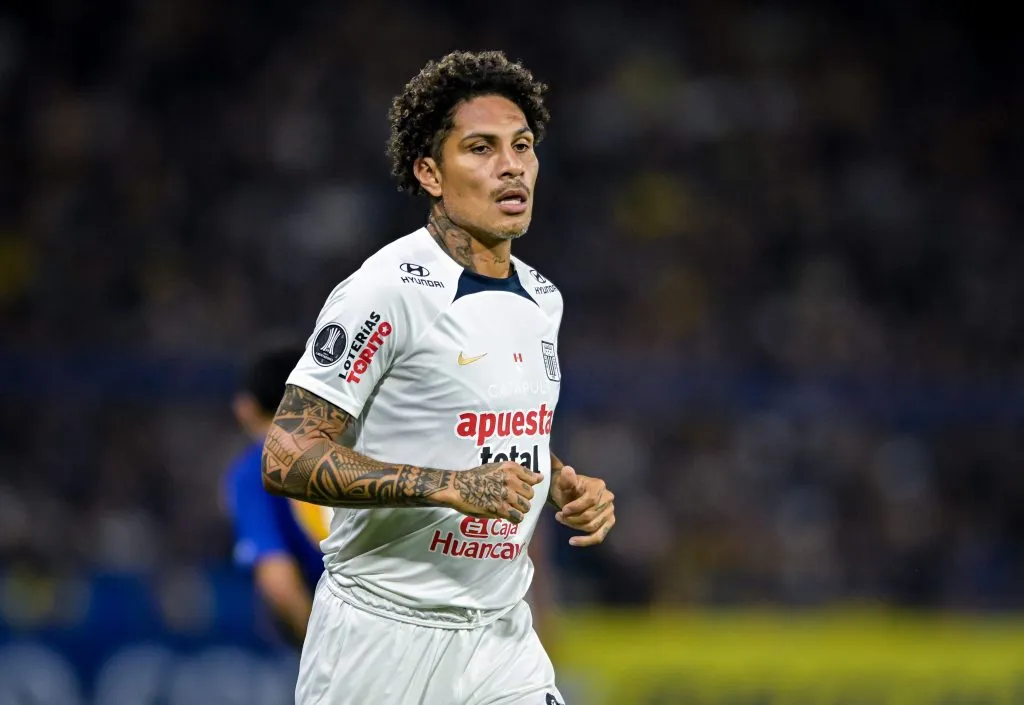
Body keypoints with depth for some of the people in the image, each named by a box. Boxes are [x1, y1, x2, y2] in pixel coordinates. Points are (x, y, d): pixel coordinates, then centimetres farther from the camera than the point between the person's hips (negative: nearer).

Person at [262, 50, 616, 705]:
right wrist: (449, 486, -26)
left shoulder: (542, 299, 10)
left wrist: (568, 486, 4)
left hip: (502, 635, 6)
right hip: (382, 638, -6)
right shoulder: (387, 291, -15)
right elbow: (287, 459, -19)